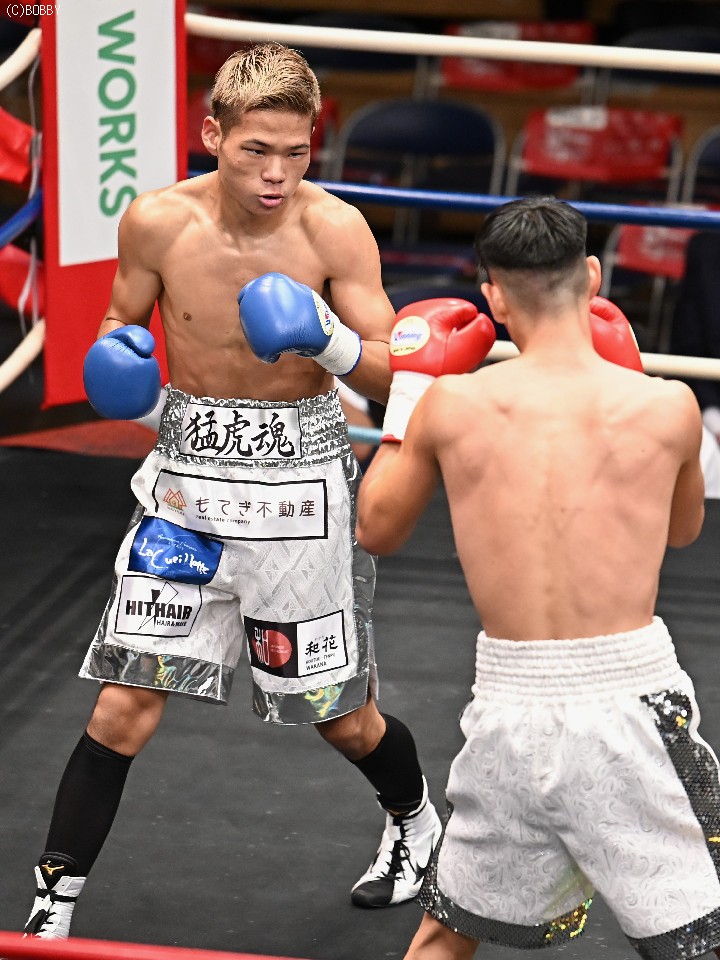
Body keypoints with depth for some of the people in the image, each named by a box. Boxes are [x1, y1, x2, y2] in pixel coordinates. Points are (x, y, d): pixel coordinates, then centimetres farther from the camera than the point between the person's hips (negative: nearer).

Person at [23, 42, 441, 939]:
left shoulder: (336, 231, -13)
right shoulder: (157, 222, -10)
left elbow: (390, 377, -8)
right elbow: (123, 318, 9)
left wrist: (327, 338, -29)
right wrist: (114, 360, -14)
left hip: (299, 479, -1)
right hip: (189, 475, 1)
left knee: (342, 716, 13)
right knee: (124, 706, -4)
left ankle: (414, 819, 45)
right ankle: (53, 905, 11)